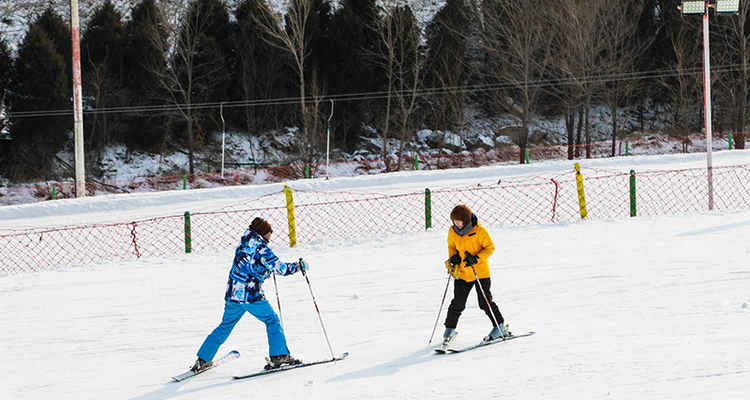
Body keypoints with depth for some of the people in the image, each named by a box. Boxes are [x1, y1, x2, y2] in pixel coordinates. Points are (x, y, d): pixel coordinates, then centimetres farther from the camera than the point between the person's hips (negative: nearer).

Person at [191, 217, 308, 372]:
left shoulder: (243, 245, 14)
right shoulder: (261, 248, -8)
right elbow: (278, 267, -11)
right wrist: (299, 266, 1)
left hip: (233, 294, 7)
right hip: (252, 294, -7)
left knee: (225, 327, 17)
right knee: (272, 321, 7)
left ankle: (202, 360, 18)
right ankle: (279, 355, -4)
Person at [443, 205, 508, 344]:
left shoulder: (479, 231, -16)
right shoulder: (453, 232, -2)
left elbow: (490, 247, -11)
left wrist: (476, 258, -23)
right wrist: (453, 257, -5)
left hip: (480, 273, -4)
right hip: (462, 273, 4)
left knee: (485, 302, -1)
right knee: (458, 303, 2)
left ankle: (500, 327, 13)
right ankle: (449, 329, 16)